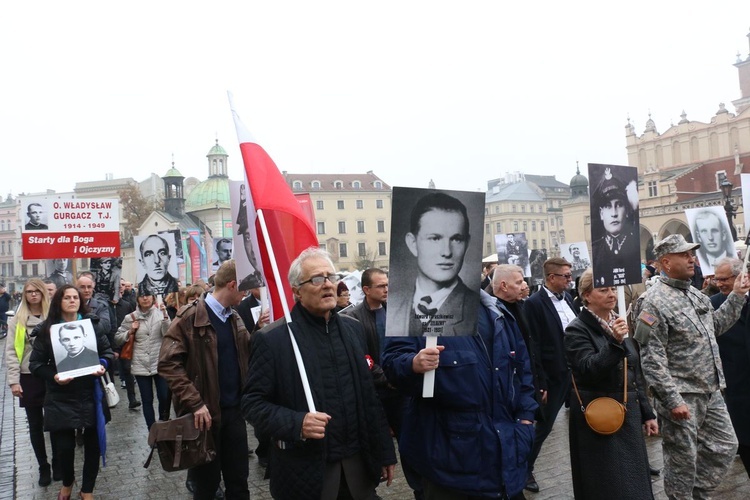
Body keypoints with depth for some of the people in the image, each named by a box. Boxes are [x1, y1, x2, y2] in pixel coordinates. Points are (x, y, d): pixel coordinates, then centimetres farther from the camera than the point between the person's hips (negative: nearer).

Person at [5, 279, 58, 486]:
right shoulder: (17, 320, 2)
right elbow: (11, 352, 0)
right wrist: (14, 381, -7)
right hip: (28, 378, 1)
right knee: (35, 425, 10)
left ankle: (57, 463, 23)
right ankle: (43, 467, 23)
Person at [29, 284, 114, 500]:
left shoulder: (93, 324, 2)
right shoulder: (46, 329, -2)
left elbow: (107, 352, 7)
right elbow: (35, 364, -1)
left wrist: (102, 365, -13)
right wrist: (53, 376, -16)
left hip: (90, 394, 1)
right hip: (61, 398, -1)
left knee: (93, 443, 9)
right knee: (63, 445, 3)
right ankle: (67, 482, 37)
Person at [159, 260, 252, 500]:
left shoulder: (234, 318, 9)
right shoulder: (190, 317, -11)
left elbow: (248, 354, 10)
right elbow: (168, 364, -17)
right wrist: (195, 403, -21)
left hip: (233, 409, 6)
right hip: (205, 411, -5)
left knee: (239, 479, 13)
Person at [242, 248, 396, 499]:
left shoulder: (353, 328, 6)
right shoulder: (272, 339, -10)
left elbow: (369, 395, 9)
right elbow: (252, 403, -8)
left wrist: (385, 452, 10)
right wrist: (297, 424, -24)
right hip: (305, 473, -4)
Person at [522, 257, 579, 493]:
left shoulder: (567, 297, 7)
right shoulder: (534, 303, -15)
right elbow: (533, 347, -16)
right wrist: (540, 383, -16)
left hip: (576, 372, 6)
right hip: (554, 376, -6)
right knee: (544, 426, 8)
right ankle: (525, 468, 27)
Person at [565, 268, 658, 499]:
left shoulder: (620, 323, 9)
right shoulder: (578, 330, -12)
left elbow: (636, 373, 14)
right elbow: (590, 371, -24)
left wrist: (647, 412, 13)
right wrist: (614, 342, -34)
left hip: (629, 414, 7)